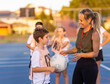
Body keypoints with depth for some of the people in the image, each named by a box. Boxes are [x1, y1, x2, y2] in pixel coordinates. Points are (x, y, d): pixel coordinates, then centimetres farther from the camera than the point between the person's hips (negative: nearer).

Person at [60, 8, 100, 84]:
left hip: (90, 66, -7)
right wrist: (66, 52, 3)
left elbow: (95, 53, -13)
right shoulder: (80, 30, 6)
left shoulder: (94, 33, -14)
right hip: (79, 64, 7)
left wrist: (81, 55, -25)